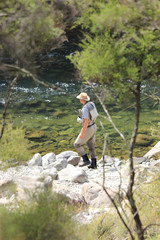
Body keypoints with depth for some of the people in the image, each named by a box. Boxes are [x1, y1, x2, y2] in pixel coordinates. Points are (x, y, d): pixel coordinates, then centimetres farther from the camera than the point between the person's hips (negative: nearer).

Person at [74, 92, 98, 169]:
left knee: (77, 144, 6)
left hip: (88, 129, -9)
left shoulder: (85, 108, -29)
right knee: (91, 146, 17)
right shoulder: (92, 104, 0)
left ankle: (86, 160, 5)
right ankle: (93, 164, 18)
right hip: (93, 127, 9)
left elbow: (86, 122, -31)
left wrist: (82, 133, -24)